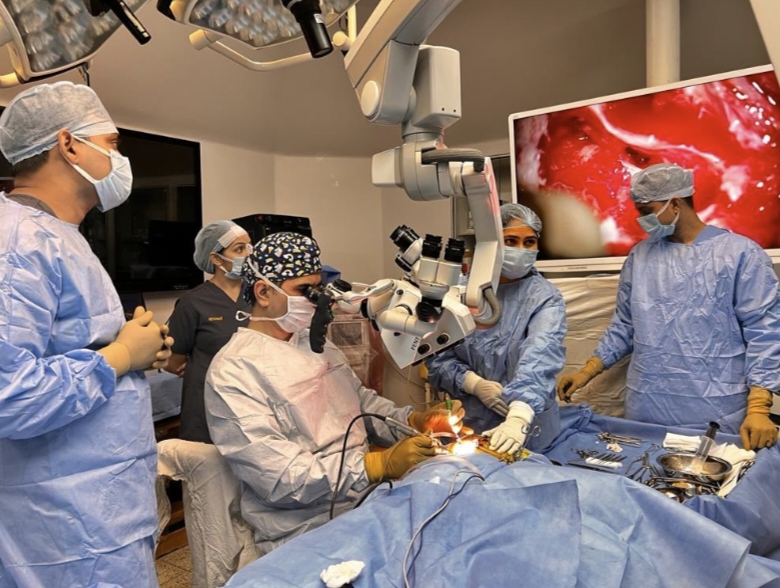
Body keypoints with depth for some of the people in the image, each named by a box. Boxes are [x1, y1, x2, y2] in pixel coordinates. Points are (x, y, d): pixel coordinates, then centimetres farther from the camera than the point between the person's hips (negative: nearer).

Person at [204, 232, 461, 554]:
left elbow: (363, 400, 17)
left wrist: (413, 420, -2)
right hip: (307, 531, -8)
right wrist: (380, 464, -26)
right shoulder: (234, 371, -15)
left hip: (369, 494, 8)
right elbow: (280, 479, -20)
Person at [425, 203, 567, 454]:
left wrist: (518, 418, -43)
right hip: (469, 425, 2)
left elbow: (538, 360, -28)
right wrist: (474, 384, -17)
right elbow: (437, 357, 0)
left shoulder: (546, 299, -11)